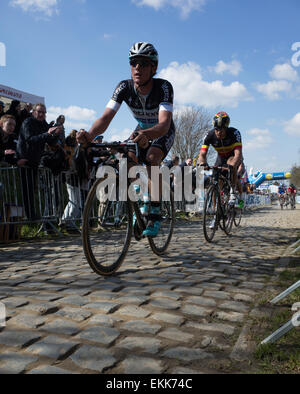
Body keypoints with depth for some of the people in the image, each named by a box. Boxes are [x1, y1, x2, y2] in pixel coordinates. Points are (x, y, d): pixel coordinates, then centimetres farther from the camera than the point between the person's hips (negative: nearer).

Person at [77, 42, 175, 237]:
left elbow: (164, 124, -45)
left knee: (152, 157, -32)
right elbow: (106, 116, -32)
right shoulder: (124, 87, -22)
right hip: (142, 129, 4)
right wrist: (90, 135, -53)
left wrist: (146, 135, -67)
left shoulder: (163, 87, -32)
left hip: (163, 132, -4)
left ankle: (155, 214, -24)